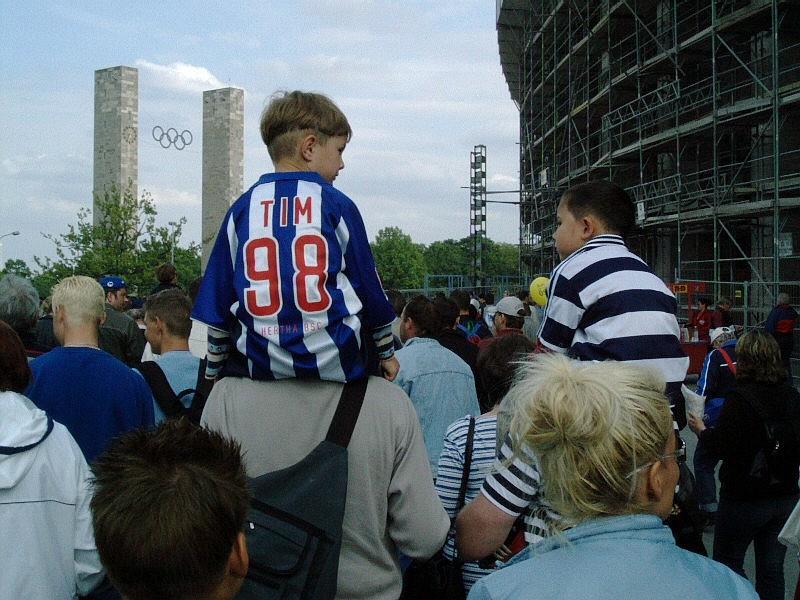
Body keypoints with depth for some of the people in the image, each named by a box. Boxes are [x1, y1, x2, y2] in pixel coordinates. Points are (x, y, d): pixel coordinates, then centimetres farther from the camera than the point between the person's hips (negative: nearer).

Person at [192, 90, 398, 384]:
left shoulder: (241, 209, 4)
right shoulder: (337, 205, -3)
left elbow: (218, 302, 7)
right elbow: (369, 286, 4)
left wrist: (214, 371, 18)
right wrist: (387, 353, 18)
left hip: (258, 364, 2)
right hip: (335, 362, -1)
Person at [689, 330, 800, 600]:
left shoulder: (740, 398, -19)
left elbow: (720, 447, -19)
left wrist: (701, 429, -1)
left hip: (744, 499, -6)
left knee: (727, 563, 11)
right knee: (772, 570, 14)